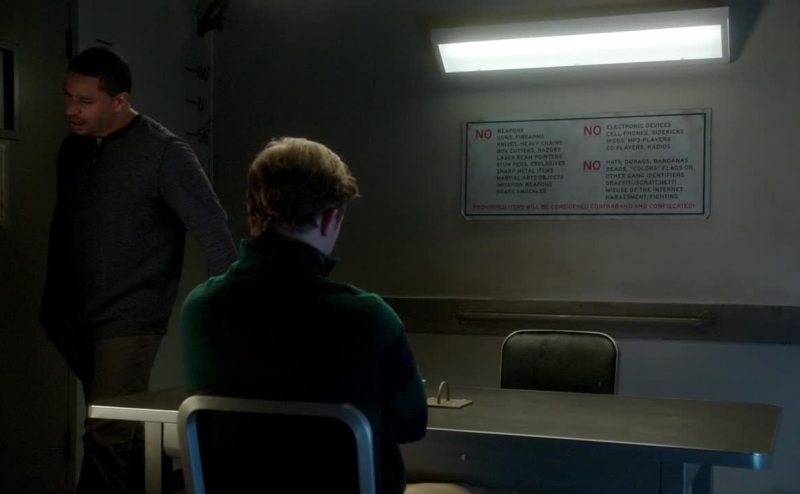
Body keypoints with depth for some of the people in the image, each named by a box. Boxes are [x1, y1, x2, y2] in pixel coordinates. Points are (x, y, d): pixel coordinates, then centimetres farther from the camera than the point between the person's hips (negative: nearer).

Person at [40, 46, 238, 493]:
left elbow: (213, 231, -16)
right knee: (125, 432, 16)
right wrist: (53, 305, 18)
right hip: (79, 318, 7)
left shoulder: (165, 153, -13)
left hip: (130, 321, -7)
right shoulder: (73, 149, 8)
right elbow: (62, 230, 16)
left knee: (107, 437, -8)